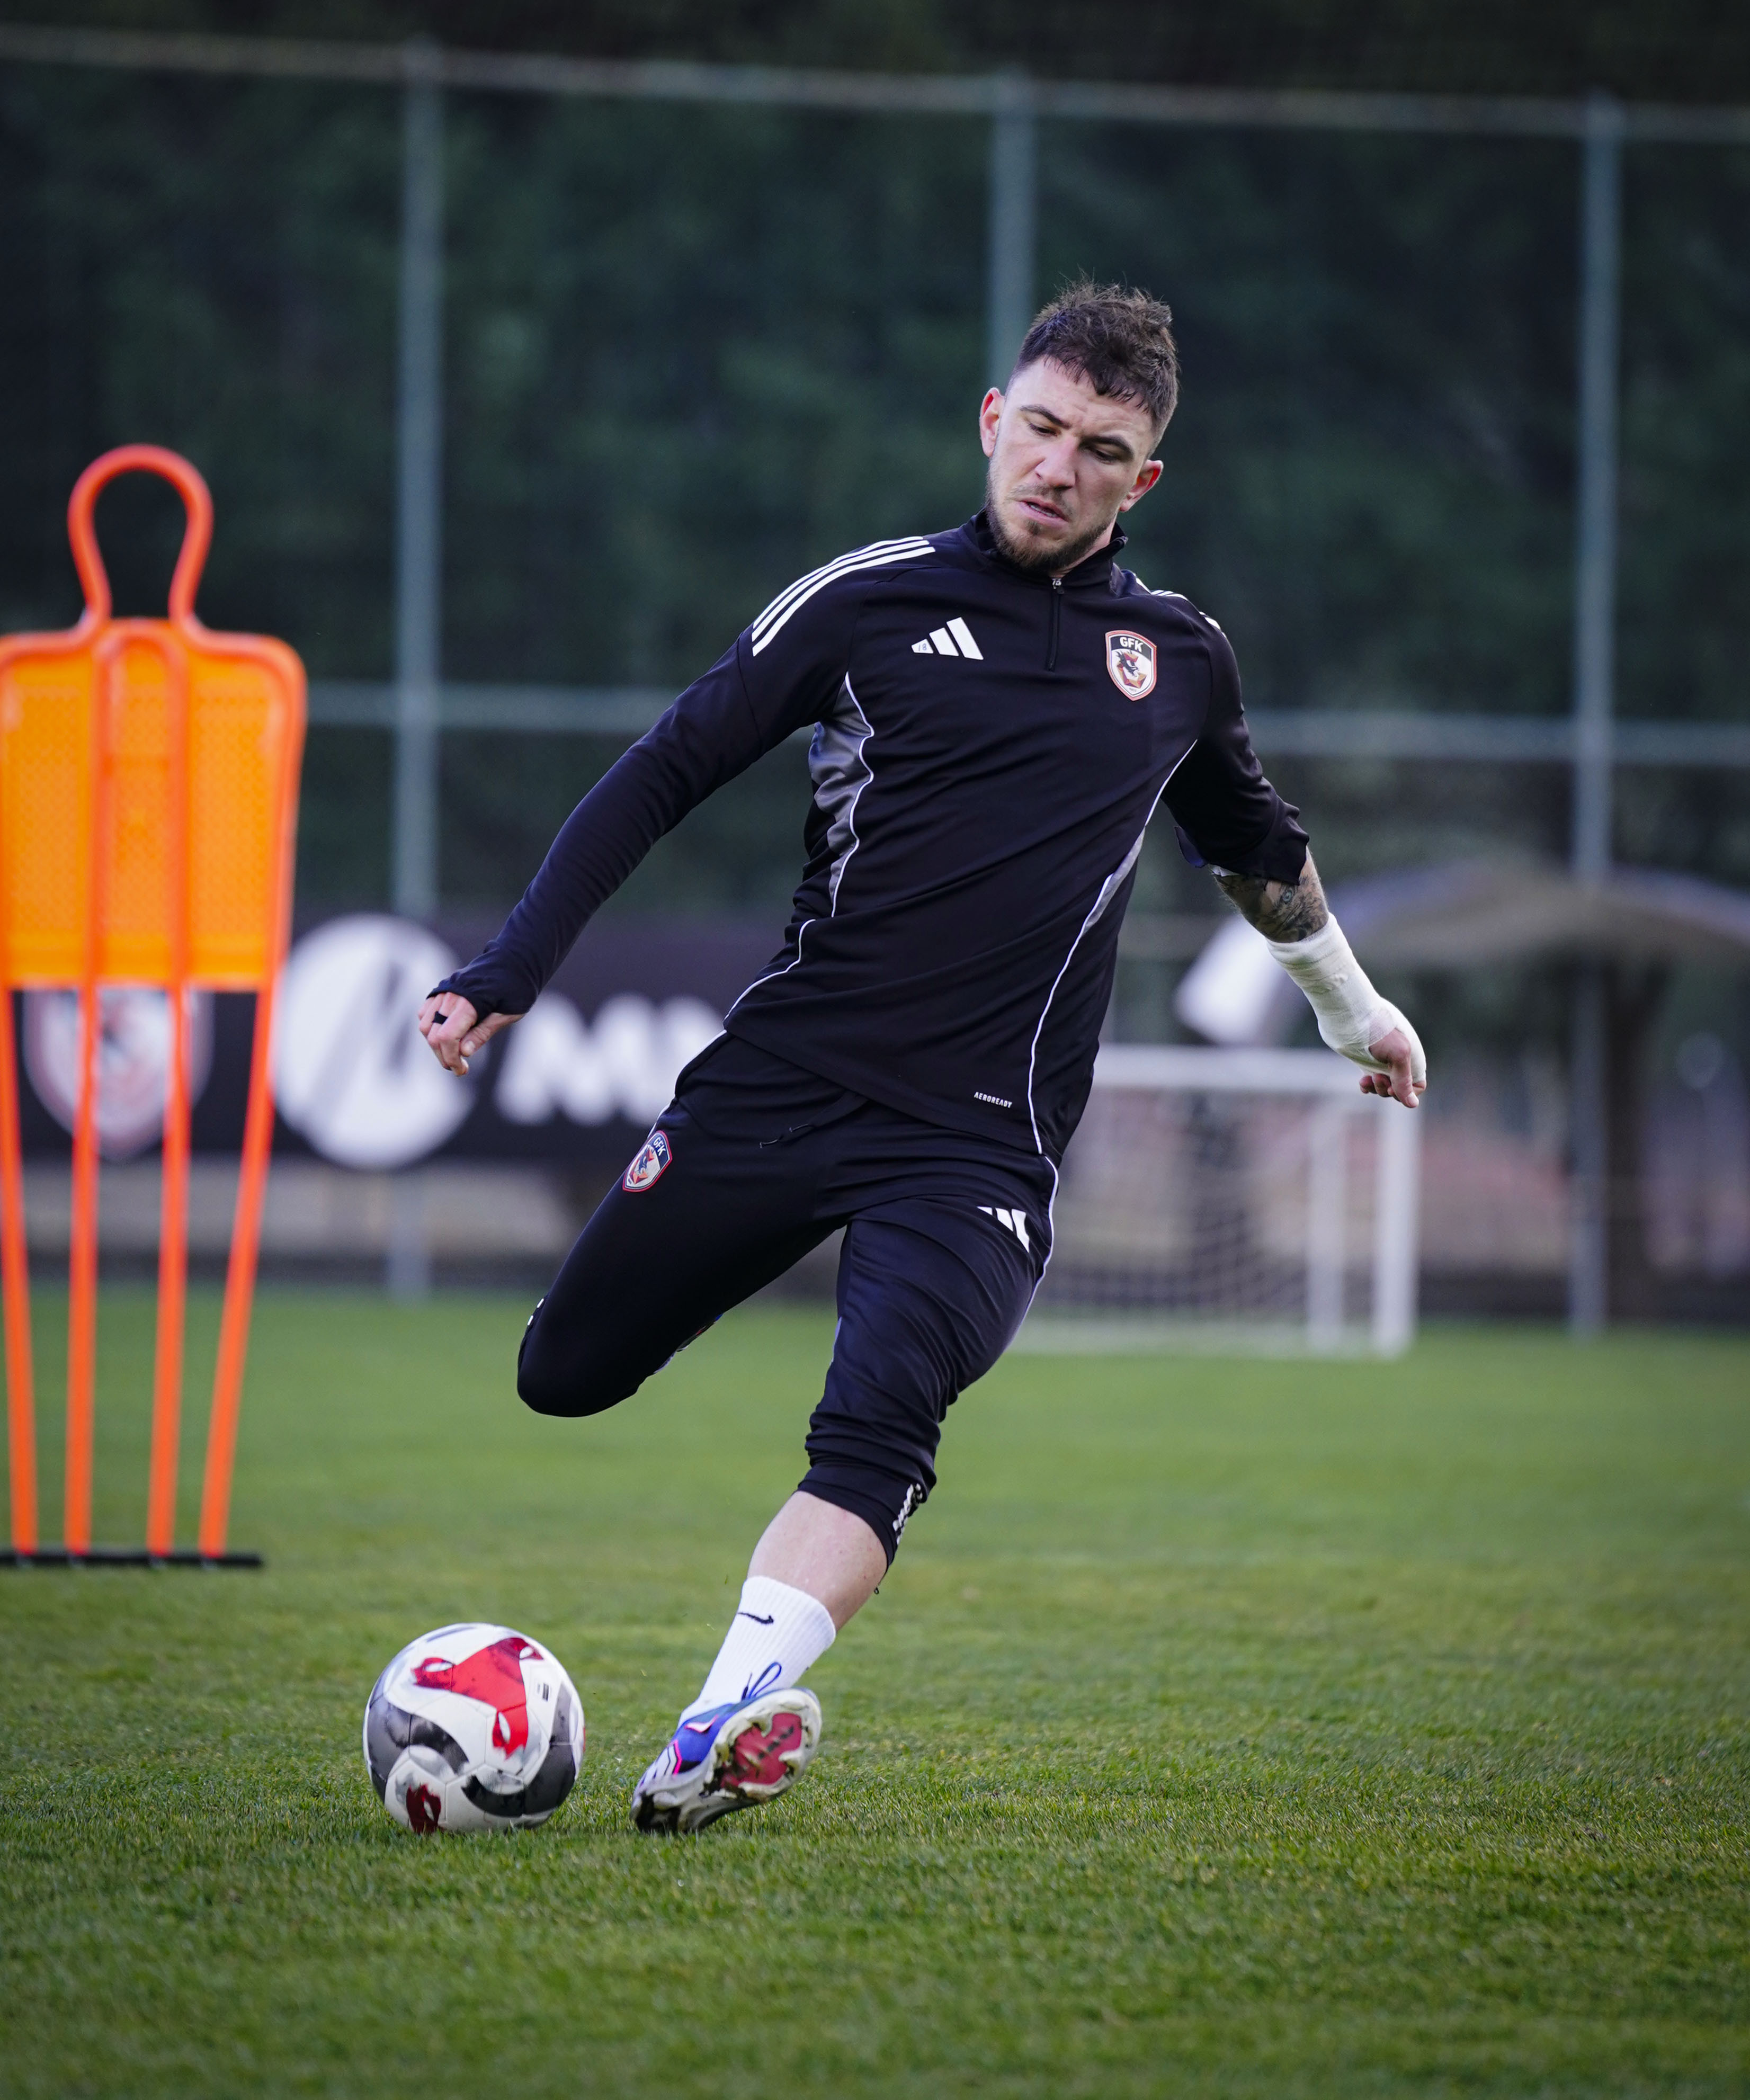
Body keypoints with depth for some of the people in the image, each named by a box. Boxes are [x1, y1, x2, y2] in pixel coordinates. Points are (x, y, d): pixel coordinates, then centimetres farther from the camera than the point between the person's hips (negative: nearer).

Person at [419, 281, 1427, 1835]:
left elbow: (1255, 842, 32)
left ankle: (733, 1717, -36)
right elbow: (665, 775, 3)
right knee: (566, 1375, 5)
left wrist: (1352, 1004, 45)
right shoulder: (872, 601, 3)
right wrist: (509, 975, -6)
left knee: (878, 1427, -25)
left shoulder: (1180, 659, 12)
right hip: (781, 1075, 1)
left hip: (978, 1139, -1)